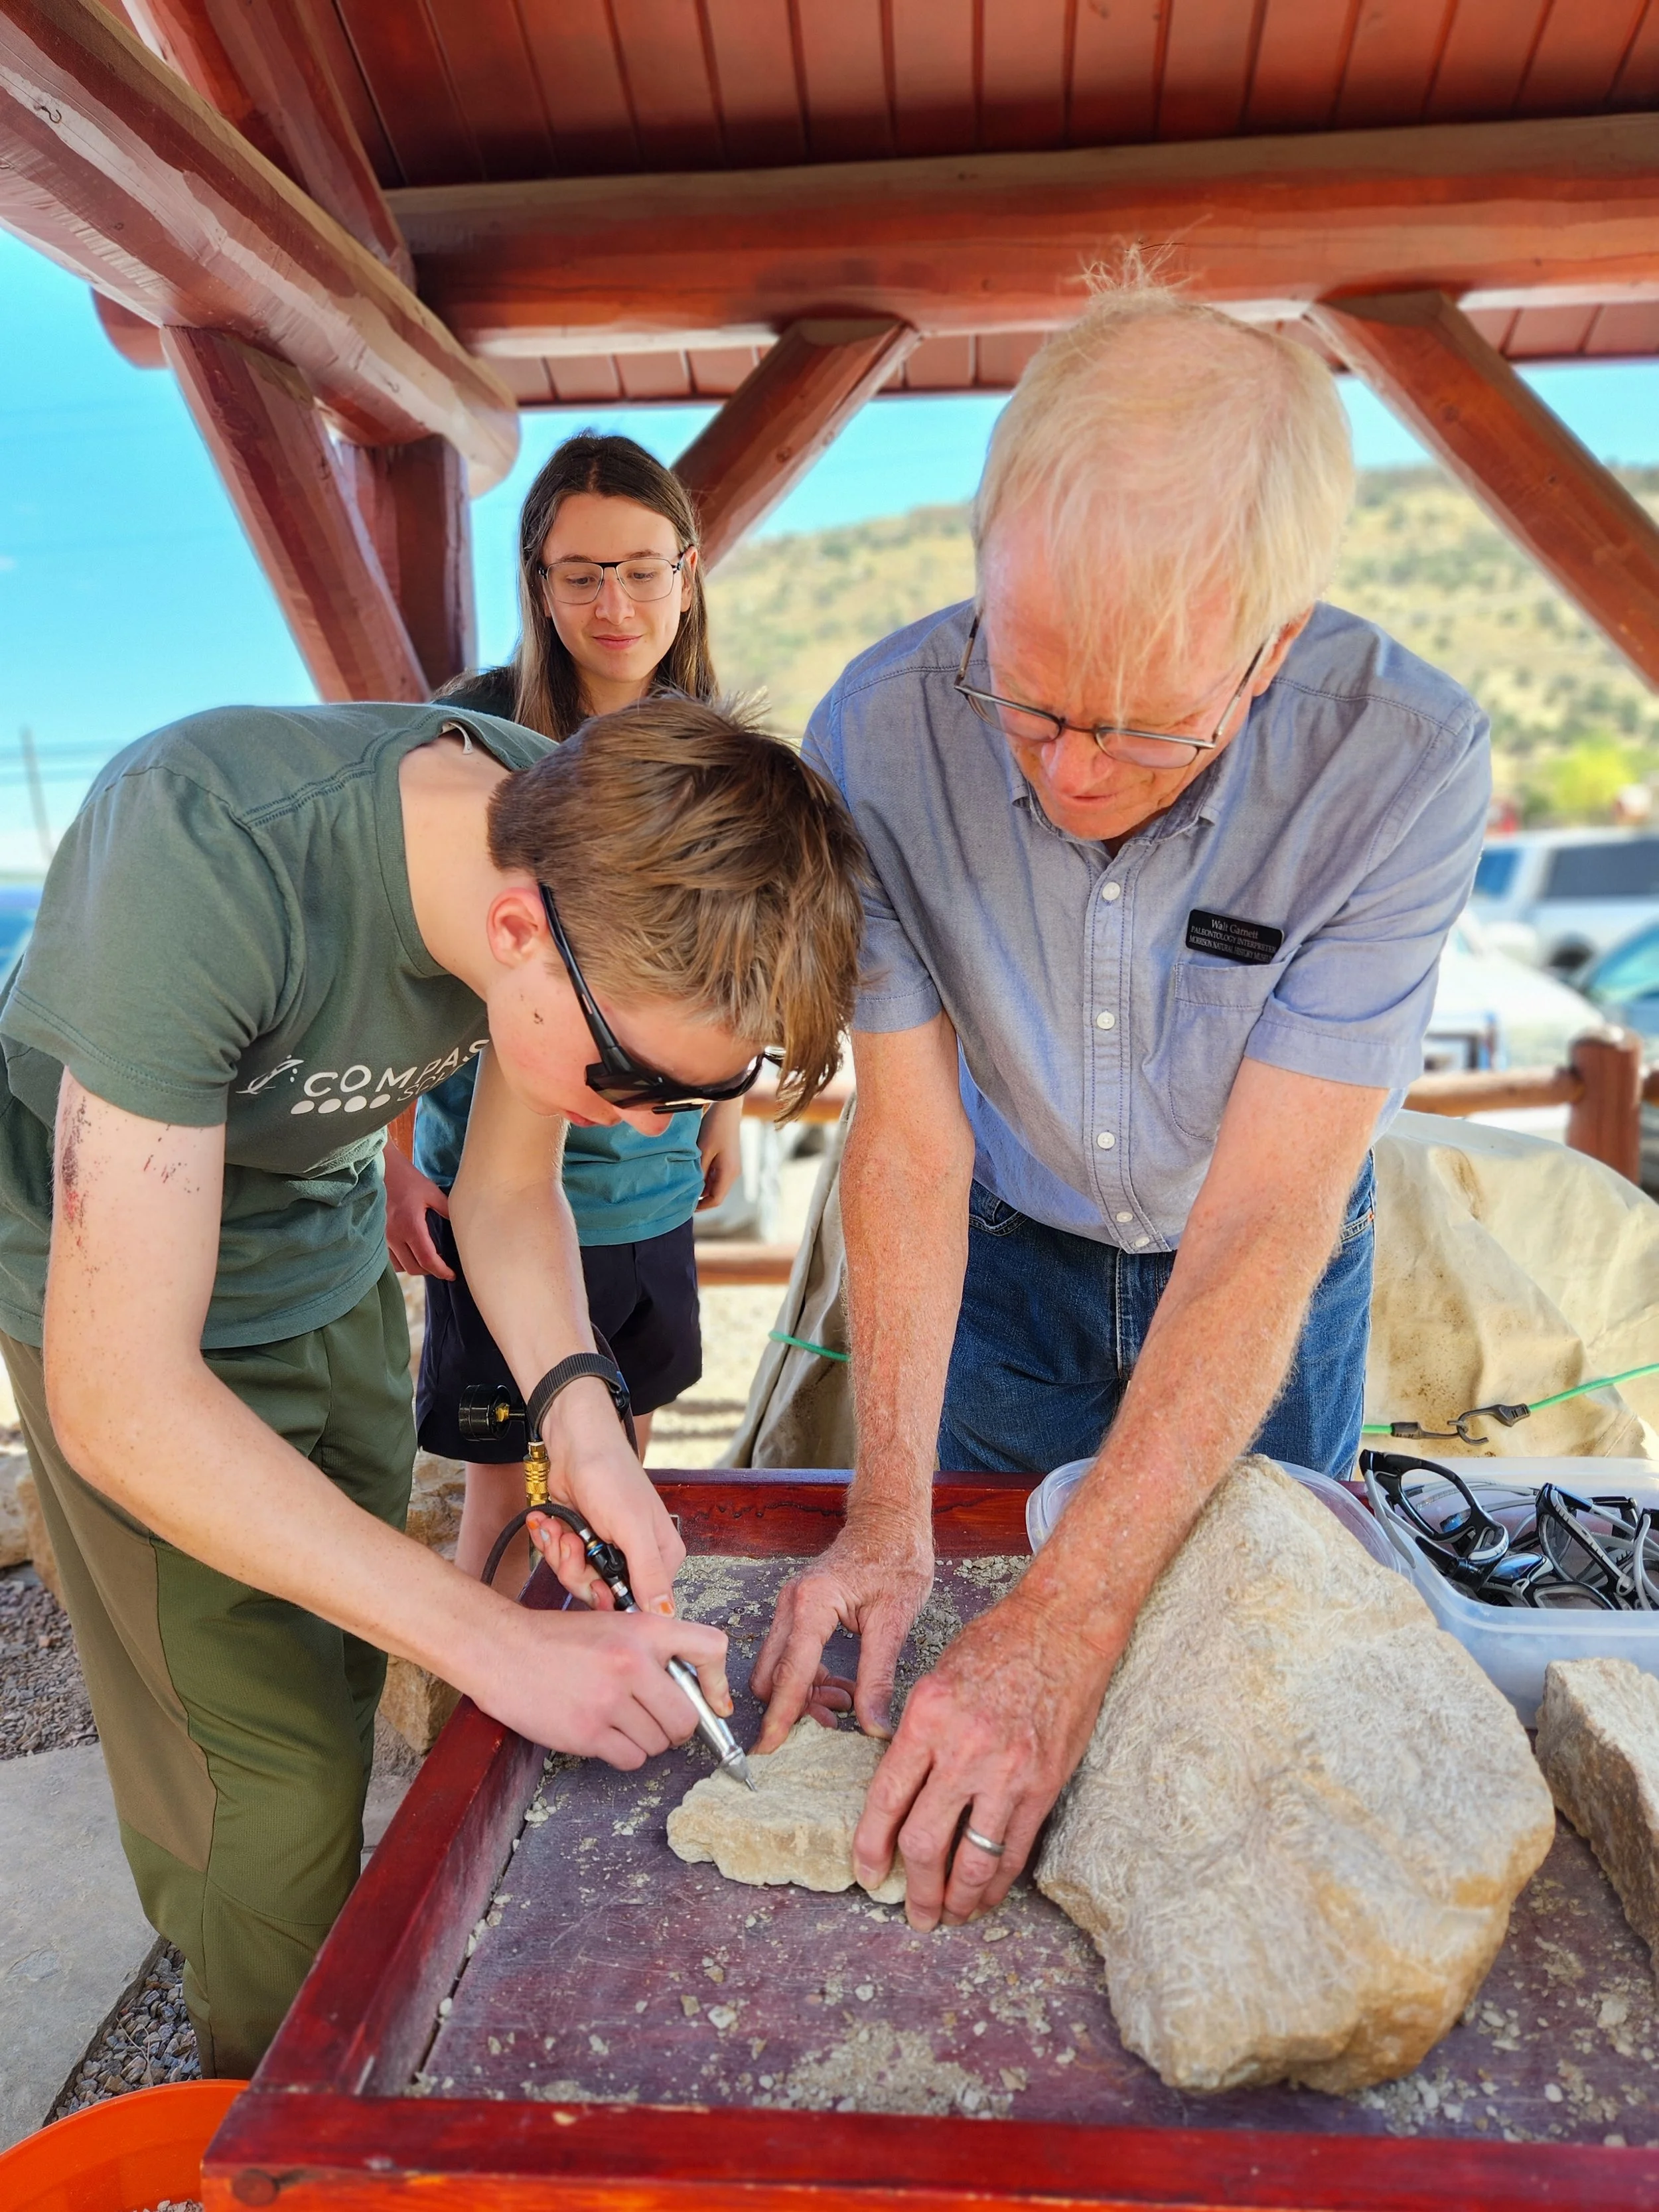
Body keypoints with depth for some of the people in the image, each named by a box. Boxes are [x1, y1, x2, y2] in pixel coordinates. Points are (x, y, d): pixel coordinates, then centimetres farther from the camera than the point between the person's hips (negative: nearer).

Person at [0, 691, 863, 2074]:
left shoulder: (592, 840, -19)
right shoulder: (203, 867, -38)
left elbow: (509, 1189, -5)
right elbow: (120, 1402, -35)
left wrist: (581, 1419, -21)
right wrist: (496, 1645, -36)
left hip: (329, 1259, 5)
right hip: (122, 1280, -5)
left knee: (344, 1689, 14)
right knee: (274, 1797, -5)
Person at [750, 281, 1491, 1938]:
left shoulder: (1402, 760, -31)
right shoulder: (882, 731, -26)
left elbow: (1264, 1222, -32)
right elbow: (908, 1139, -22)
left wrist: (1067, 1625, -36)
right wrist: (889, 1516, -28)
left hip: (1256, 1288, 0)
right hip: (1004, 1251, 1)